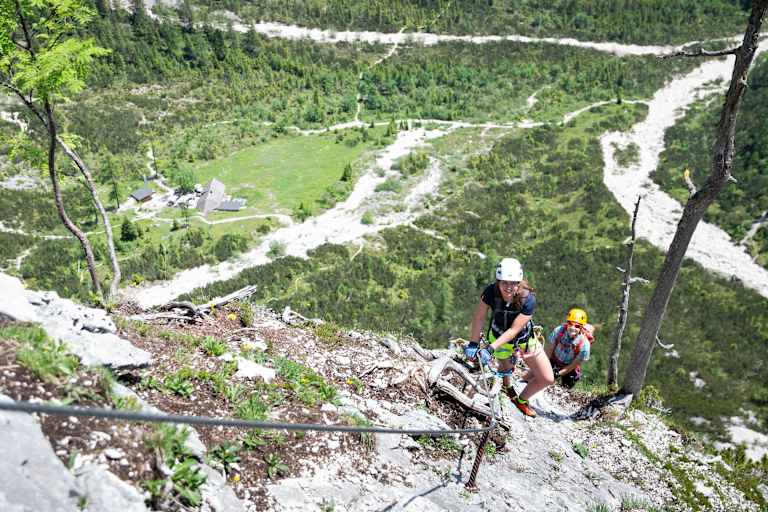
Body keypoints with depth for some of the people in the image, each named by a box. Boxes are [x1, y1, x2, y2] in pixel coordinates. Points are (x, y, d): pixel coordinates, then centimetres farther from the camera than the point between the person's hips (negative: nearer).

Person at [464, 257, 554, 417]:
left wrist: (491, 348, -36)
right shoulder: (491, 292, -29)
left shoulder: (528, 299, -32)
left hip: (525, 339, 0)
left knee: (547, 379, 0)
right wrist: (473, 343, -20)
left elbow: (514, 330, -32)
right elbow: (479, 318, -20)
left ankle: (521, 400, 26)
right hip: (499, 338, 0)